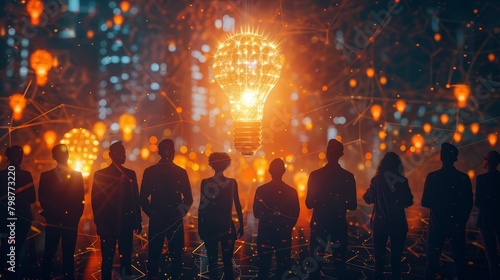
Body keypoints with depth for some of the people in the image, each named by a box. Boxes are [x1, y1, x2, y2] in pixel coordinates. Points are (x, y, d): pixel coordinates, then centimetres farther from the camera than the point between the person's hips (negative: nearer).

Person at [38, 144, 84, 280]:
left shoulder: (77, 175, 10)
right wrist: (55, 213, -7)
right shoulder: (46, 176, 9)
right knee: (49, 254, 0)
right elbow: (43, 198, 4)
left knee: (69, 255, 1)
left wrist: (75, 217, -5)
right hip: (53, 221, 0)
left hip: (71, 221, 0)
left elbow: (80, 199, 5)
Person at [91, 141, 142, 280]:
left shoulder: (130, 174, 11)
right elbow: (96, 200, 1)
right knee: (107, 258, 1)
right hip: (108, 223, -3)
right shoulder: (100, 174, 2)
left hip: (126, 223, 3)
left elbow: (135, 199, 10)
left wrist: (138, 221, 6)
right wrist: (99, 222, -4)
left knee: (126, 258, 5)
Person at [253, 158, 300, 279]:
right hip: (284, 235, 0)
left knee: (264, 267, 9)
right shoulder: (291, 192, -6)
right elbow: (295, 215, -1)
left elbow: (256, 213, 0)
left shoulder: (261, 190, -7)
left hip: (265, 234, 0)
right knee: (283, 268, 7)